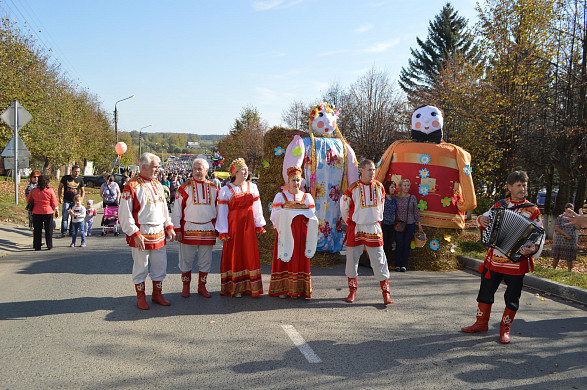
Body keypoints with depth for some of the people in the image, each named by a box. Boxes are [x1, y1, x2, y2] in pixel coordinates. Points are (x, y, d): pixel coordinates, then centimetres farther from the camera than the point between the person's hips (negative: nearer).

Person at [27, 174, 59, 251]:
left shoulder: (33, 191, -5)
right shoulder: (50, 191, -9)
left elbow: (28, 200, 6)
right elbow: (54, 203, -4)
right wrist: (56, 211, 8)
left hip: (36, 213, 1)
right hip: (48, 212, -1)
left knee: (37, 230, 8)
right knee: (49, 230, 9)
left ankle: (37, 246, 10)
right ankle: (49, 245, 13)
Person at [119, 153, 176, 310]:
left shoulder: (157, 184, 12)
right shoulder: (132, 186, -10)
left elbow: (164, 207, 21)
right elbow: (125, 214, -12)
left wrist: (169, 227, 14)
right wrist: (135, 234, -17)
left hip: (159, 234, 6)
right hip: (141, 234, -6)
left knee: (160, 266, 11)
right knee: (141, 267, 4)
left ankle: (157, 294, 25)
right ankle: (140, 297, 19)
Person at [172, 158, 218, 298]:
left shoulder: (213, 188, 8)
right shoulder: (185, 187, -1)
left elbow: (218, 210, 14)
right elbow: (177, 210, 0)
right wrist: (177, 229, -4)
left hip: (207, 230, 2)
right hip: (188, 229, -2)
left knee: (205, 260, 7)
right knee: (186, 260, 4)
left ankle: (202, 286, 20)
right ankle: (186, 286, 19)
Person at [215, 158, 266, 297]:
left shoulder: (252, 187, 7)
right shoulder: (226, 190, -3)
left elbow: (257, 208, 11)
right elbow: (222, 212, -4)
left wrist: (259, 226, 9)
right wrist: (223, 232, -8)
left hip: (248, 226, 3)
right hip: (233, 226, -3)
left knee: (250, 254, 4)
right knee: (234, 255, 1)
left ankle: (250, 286, 13)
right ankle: (235, 288, 9)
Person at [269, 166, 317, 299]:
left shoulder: (306, 197, 11)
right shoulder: (280, 196, 6)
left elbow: (312, 217, 9)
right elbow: (274, 216, 1)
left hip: (301, 233, 2)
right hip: (285, 233, -2)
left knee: (300, 259, 1)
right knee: (285, 259, -2)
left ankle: (300, 289, 8)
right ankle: (283, 289, 5)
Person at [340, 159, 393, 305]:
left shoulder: (379, 187, 4)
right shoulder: (353, 189, -5)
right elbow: (344, 206, 10)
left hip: (374, 229, 1)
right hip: (356, 229, -1)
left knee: (379, 260, -1)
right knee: (352, 260, 5)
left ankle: (386, 293, 4)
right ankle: (352, 291, 20)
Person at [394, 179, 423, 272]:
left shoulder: (412, 198, 5)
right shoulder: (396, 198, 2)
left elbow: (416, 211, 9)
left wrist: (419, 223, 9)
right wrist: (396, 223, -3)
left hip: (410, 224, 1)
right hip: (399, 225, -1)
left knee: (407, 245, 0)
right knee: (399, 244, -5)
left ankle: (404, 265, 7)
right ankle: (397, 265, 3)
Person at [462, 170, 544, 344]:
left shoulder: (533, 211, -5)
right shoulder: (499, 205, 5)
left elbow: (540, 237, -8)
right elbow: (486, 217, 20)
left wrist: (533, 249, -28)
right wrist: (481, 220, -4)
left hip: (516, 263, -3)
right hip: (493, 260, 3)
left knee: (512, 299, 6)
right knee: (485, 292, 13)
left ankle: (505, 329, 24)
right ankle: (481, 323, 30)